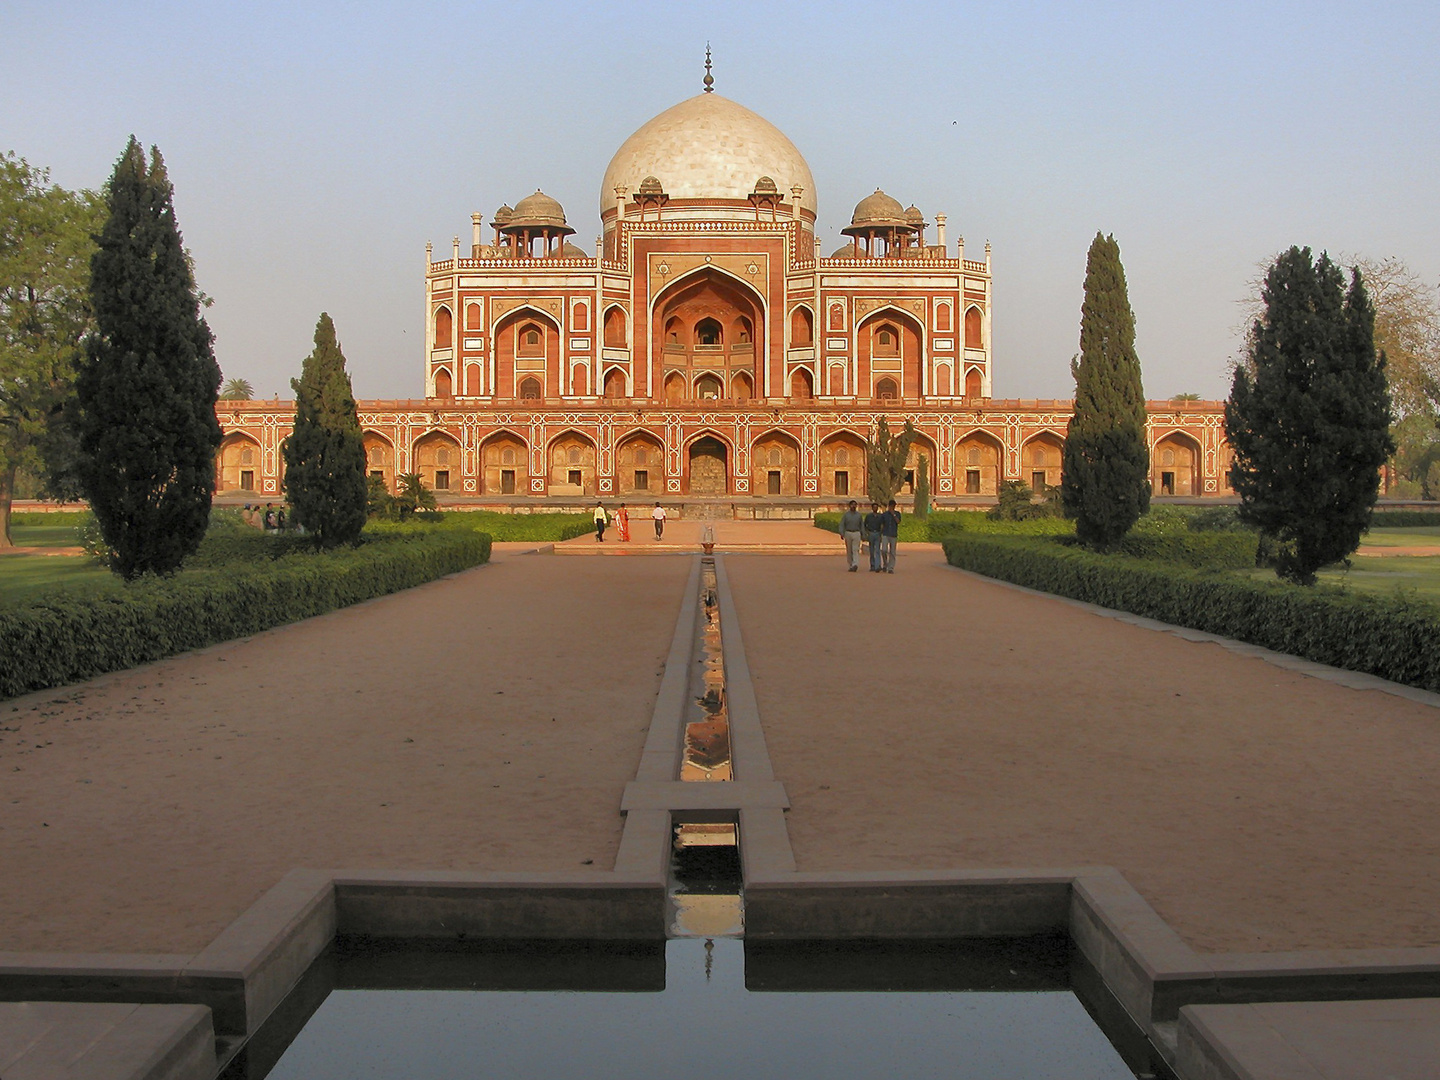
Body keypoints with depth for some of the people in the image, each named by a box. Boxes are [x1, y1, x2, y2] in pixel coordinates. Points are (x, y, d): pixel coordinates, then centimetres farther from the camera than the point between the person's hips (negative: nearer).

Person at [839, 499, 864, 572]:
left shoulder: (859, 514, 6)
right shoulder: (846, 514, 2)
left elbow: (862, 525, 11)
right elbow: (842, 524, -1)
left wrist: (863, 535, 7)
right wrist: (842, 533, -14)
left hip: (856, 533, -1)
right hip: (848, 533, 1)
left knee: (855, 550, -12)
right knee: (849, 551, 6)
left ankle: (855, 565, -24)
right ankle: (851, 565, 16)